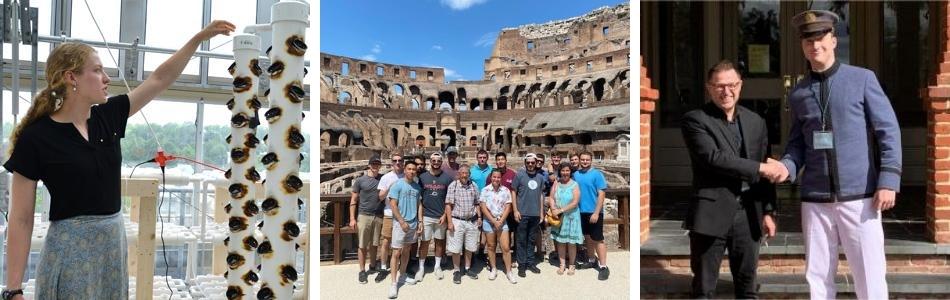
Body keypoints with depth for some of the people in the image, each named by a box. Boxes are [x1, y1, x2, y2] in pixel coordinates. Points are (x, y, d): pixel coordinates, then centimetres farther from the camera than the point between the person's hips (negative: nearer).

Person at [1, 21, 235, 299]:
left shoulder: (108, 116, 3)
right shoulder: (35, 138, -11)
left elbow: (159, 79, 11)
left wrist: (200, 37, 9)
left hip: (115, 243, 6)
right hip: (70, 248, -6)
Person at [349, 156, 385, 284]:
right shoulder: (360, 180, 0)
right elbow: (353, 200, 1)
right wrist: (352, 218, -4)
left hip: (379, 216, 2)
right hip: (364, 216, -2)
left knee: (374, 244, 10)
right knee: (362, 245, 2)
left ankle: (372, 266, 26)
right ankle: (362, 270, 12)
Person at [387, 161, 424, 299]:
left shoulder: (417, 187, 8)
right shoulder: (397, 185, -9)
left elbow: (419, 205, 13)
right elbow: (393, 205, -12)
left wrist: (420, 222, 7)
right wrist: (402, 222, -15)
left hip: (413, 224, 6)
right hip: (400, 223, -6)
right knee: (396, 252, -7)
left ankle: (402, 274, 30)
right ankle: (394, 283, -5)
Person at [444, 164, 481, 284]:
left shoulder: (473, 186, 4)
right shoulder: (453, 186, -7)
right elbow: (448, 205, -8)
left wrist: (479, 217, 6)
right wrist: (450, 222, -13)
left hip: (472, 221, 4)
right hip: (457, 221, -4)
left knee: (470, 247, 13)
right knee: (456, 248, 2)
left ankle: (468, 268, 29)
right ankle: (457, 271, 16)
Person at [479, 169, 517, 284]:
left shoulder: (506, 191, -1)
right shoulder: (485, 190, -4)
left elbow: (507, 207, -2)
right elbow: (483, 208, -7)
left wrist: (500, 221, -12)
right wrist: (494, 221, -13)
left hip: (502, 222, 0)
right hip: (489, 222, 0)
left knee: (506, 248, -3)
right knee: (491, 247, 10)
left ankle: (509, 272, 5)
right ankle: (493, 269, 23)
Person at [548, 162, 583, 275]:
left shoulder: (574, 185, -8)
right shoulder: (556, 184, 4)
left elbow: (575, 203, -14)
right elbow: (551, 198, 1)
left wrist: (561, 210, -18)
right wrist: (554, 210, -17)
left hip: (571, 217, -3)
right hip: (558, 218, 3)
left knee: (571, 242, 3)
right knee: (560, 241, 7)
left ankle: (571, 265, 16)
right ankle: (562, 264, 17)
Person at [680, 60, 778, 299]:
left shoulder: (756, 122, 12)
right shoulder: (695, 120, -5)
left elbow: (765, 173, 15)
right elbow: (713, 157, -19)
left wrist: (767, 211, 11)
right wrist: (759, 168, -16)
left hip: (748, 215, 5)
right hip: (711, 214, -4)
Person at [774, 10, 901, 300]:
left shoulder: (863, 79, 2)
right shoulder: (797, 93, 10)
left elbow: (888, 131, -2)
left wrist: (888, 180, -11)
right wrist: (787, 166, -7)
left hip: (859, 195, -3)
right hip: (815, 199, 3)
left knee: (870, 276, 0)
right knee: (817, 275, 8)